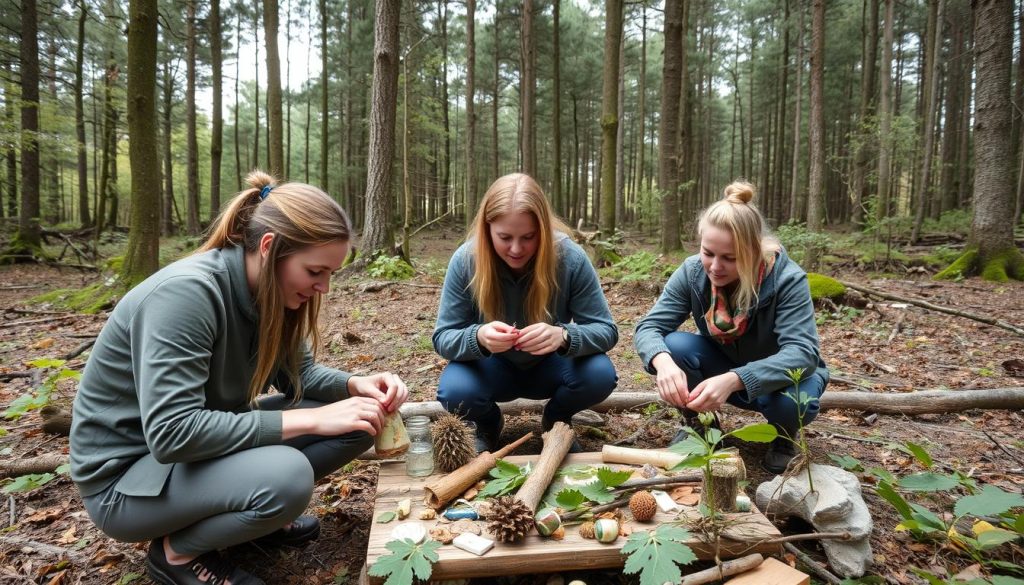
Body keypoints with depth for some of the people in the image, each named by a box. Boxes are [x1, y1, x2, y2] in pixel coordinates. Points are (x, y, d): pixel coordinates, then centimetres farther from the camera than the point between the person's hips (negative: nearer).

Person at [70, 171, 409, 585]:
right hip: (125, 474, -7)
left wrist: (357, 385, -18)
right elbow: (172, 433, -35)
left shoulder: (271, 292, -7)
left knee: (355, 420, -7)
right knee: (286, 476, -34)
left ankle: (254, 510, 9)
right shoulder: (186, 292, -30)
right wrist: (311, 418, -35)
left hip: (207, 442, 7)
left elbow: (298, 374, 3)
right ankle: (177, 551, -4)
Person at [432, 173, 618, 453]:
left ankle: (556, 420, 8)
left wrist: (563, 336, -43)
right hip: (494, 369, 0)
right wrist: (477, 337, -43)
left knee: (600, 375, -28)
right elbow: (443, 338, -18)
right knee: (454, 390, -31)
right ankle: (488, 425, 8)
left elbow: (606, 330, -20)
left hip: (550, 365, 1)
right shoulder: (465, 260, -22)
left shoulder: (570, 257, -23)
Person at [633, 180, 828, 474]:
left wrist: (733, 380, -55)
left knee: (793, 401, -37)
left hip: (781, 376, -2)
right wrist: (663, 361, -48)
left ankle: (784, 437, 2)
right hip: (723, 369, 2)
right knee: (674, 346, -28)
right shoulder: (692, 272, -20)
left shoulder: (787, 279, -29)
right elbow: (649, 327, -23)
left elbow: (802, 352, -39)